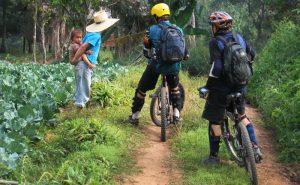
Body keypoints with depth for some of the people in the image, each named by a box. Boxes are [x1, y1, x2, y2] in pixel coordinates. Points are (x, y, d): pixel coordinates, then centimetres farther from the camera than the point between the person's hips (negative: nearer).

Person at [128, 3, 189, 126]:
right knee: (174, 87, 30)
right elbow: (184, 51, 11)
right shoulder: (178, 30, 5)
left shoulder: (152, 30, -2)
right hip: (173, 66, 3)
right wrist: (185, 56, 33)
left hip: (156, 65, -2)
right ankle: (176, 114, 25)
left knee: (141, 89, 16)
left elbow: (146, 51, 9)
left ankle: (134, 116, 22)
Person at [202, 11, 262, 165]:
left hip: (221, 88, -6)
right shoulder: (239, 38, 3)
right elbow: (252, 54, 15)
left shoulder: (215, 42, -15)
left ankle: (214, 156, 13)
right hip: (240, 87, 6)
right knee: (242, 115, 24)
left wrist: (208, 85, -12)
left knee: (214, 121, 6)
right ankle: (255, 148, 17)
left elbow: (216, 67, -23)